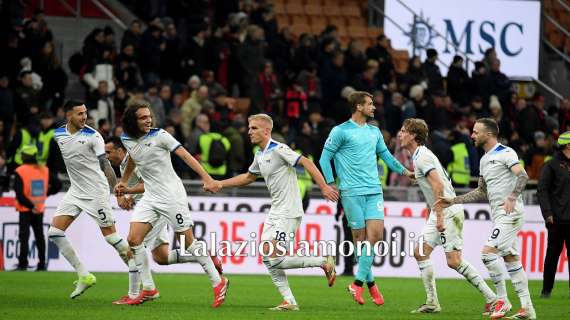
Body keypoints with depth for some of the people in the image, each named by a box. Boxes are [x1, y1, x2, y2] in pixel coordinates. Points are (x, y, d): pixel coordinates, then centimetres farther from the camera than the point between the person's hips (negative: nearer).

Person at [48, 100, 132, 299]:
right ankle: (84, 276, 3)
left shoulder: (92, 135, -12)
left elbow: (105, 165, -16)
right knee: (54, 232, -3)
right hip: (76, 191, 6)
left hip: (96, 191, -6)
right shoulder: (58, 134, 2)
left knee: (111, 236, -8)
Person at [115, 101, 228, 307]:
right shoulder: (127, 139, 5)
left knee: (188, 242, -4)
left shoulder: (159, 136, -12)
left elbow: (185, 155, -13)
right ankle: (148, 289, 2)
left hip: (171, 195, -6)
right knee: (133, 239, -7)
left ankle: (218, 282, 9)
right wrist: (124, 182, 35)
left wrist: (206, 178, -20)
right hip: (150, 196, 6)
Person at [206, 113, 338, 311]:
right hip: (275, 212, 9)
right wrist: (220, 184, 28)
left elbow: (306, 163, -19)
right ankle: (289, 302, 5)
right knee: (267, 256, 2)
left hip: (289, 212, -9)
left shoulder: (278, 149, -14)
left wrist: (324, 187, -25)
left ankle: (324, 262, 0)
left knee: (275, 258, -14)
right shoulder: (260, 155, 13)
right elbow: (249, 177, 30)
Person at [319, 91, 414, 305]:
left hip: (374, 191, 5)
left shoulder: (374, 132, 16)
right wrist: (330, 184, -6)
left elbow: (385, 155, 28)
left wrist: (404, 171, 19)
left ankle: (358, 282, -4)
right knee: (360, 237, -3)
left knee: (376, 234, -9)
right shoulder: (341, 131, -1)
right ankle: (370, 282, 8)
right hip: (352, 192, -5)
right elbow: (325, 158, -1)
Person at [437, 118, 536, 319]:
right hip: (497, 214, 9)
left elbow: (522, 176, -22)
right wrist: (453, 201, 21)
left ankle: (502, 300, -7)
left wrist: (512, 197, -36)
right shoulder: (484, 160, 19)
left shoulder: (505, 153, -9)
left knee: (488, 252, -17)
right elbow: (482, 192, 25)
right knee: (510, 258, 7)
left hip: (511, 212, -9)